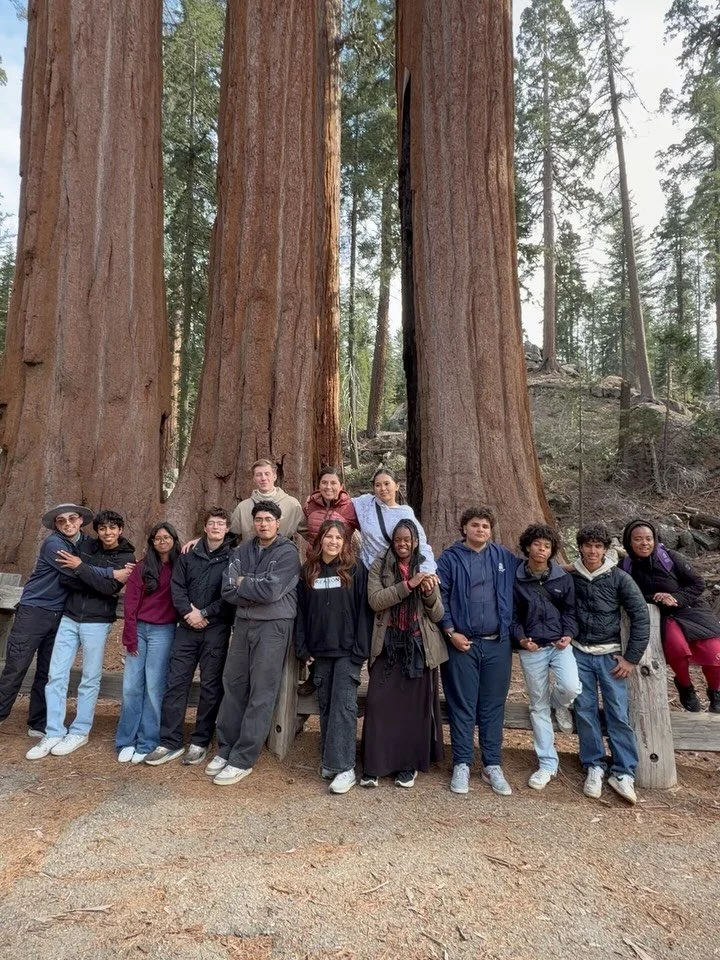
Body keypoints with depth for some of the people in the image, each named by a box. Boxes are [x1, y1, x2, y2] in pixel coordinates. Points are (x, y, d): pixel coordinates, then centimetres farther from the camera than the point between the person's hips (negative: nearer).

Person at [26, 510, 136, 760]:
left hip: (96, 623, -3)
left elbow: (110, 588, -17)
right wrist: (107, 576, -16)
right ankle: (54, 733, 12)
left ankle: (80, 732, 18)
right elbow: (64, 579, -2)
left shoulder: (126, 557, -4)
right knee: (56, 676, 2)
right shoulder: (85, 546, 5)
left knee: (90, 679, 5)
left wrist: (80, 567, -20)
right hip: (69, 618, 3)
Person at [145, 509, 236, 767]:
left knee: (211, 686, 3)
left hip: (217, 629, -3)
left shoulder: (233, 558, -1)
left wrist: (204, 613, -12)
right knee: (176, 683, 3)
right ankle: (170, 742, 13)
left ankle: (200, 742, 16)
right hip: (187, 627, 3)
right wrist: (188, 612, -11)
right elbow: (177, 587, 4)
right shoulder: (188, 555, 11)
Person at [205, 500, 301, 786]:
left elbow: (271, 590, -19)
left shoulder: (288, 553, -8)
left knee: (261, 693, -1)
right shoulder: (242, 551, 8)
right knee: (233, 684, 11)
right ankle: (226, 749, 25)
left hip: (273, 626, -5)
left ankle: (243, 760, 8)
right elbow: (228, 590, -1)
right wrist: (256, 594, -14)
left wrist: (242, 584, -5)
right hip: (243, 624, 5)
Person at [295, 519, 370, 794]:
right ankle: (330, 760, 24)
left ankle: (344, 767, -2)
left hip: (347, 650, -4)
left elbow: (363, 610, -7)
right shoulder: (309, 571, 7)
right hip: (320, 650, 4)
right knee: (326, 706, 12)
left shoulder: (355, 570, -4)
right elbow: (301, 611, 8)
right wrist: (302, 648, 2)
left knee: (344, 705, -7)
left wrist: (361, 648, -12)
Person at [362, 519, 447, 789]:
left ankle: (409, 765, 22)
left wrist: (430, 593, -17)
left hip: (419, 646, 1)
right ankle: (373, 766, 11)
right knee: (379, 703, -2)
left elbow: (438, 615, 3)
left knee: (415, 705, 7)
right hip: (388, 645, -1)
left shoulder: (427, 569, 6)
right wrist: (408, 585, -20)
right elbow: (375, 600, -13)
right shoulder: (379, 566, 3)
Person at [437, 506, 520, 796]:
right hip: (463, 644, -2)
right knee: (462, 706, 6)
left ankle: (492, 766, 23)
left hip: (498, 644, 2)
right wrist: (451, 632, -9)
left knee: (493, 706, 11)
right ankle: (462, 765, 19)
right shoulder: (450, 558, -1)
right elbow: (440, 597, -4)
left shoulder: (504, 557, 6)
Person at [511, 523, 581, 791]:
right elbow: (511, 615, 4)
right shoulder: (516, 579, -1)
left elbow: (570, 610, 8)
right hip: (531, 649, 0)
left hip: (560, 644, 1)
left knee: (571, 688, -24)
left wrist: (568, 634, -7)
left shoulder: (563, 577, 2)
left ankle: (560, 704, 15)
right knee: (538, 706, 6)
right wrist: (521, 638, -10)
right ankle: (547, 764, 20)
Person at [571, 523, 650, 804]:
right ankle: (594, 767, 19)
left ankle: (623, 772, 14)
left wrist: (632, 657, -4)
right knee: (585, 710, 5)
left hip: (610, 654, -1)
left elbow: (641, 616, -3)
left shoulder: (619, 578, -5)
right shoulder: (570, 577, -1)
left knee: (618, 713, 0)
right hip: (579, 654, 1)